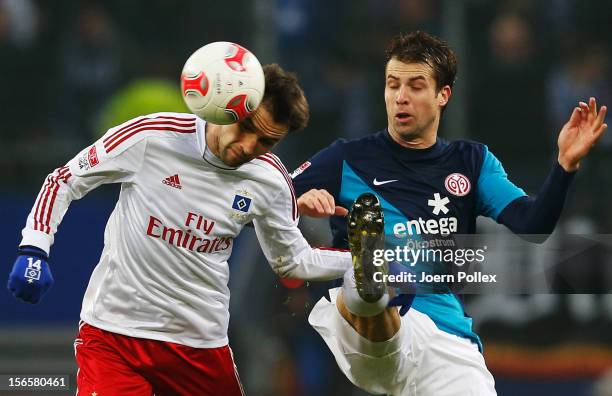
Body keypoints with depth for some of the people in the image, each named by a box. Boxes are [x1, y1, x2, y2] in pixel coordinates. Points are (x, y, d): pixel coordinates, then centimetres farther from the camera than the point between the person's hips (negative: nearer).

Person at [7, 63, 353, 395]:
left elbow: (293, 260, 14)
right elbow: (64, 181, -1)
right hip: (114, 332, -3)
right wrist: (34, 251, -12)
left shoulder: (271, 181, -3)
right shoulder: (152, 136, -13)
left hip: (201, 343, 3)